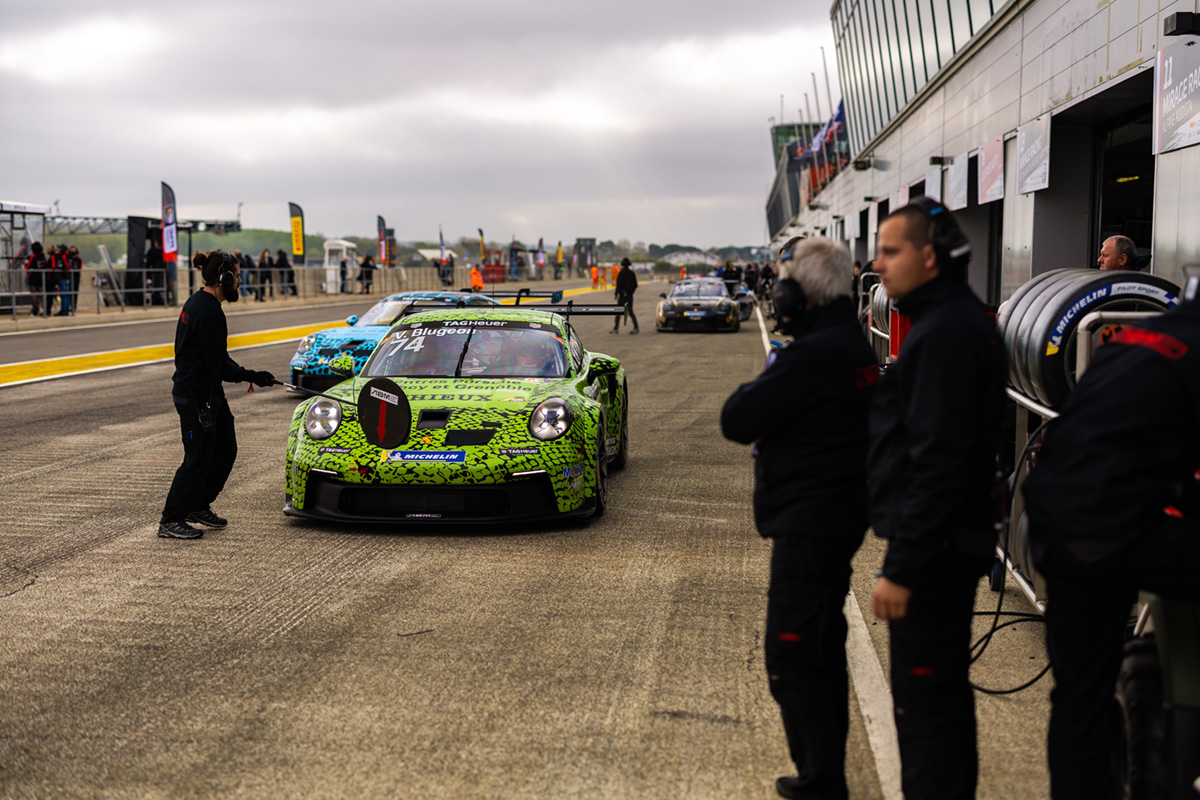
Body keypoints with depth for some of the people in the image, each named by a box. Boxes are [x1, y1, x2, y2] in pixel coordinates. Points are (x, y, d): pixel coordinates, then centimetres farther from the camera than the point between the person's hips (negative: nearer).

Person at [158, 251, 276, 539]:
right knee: (198, 459, -2)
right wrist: (251, 376, -12)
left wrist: (243, 374, 9)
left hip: (208, 394, 10)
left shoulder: (197, 303, 10)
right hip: (196, 397, -10)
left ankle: (199, 507, 28)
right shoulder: (210, 313, -22)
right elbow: (218, 365, -21)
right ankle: (170, 521, 8)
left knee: (226, 449, 16)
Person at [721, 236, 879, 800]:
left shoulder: (811, 356, -23)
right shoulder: (855, 347, 9)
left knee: (792, 655, -3)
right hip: (842, 514, 10)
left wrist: (763, 378, -3)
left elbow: (735, 421, -18)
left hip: (807, 522, -10)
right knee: (823, 646, 19)